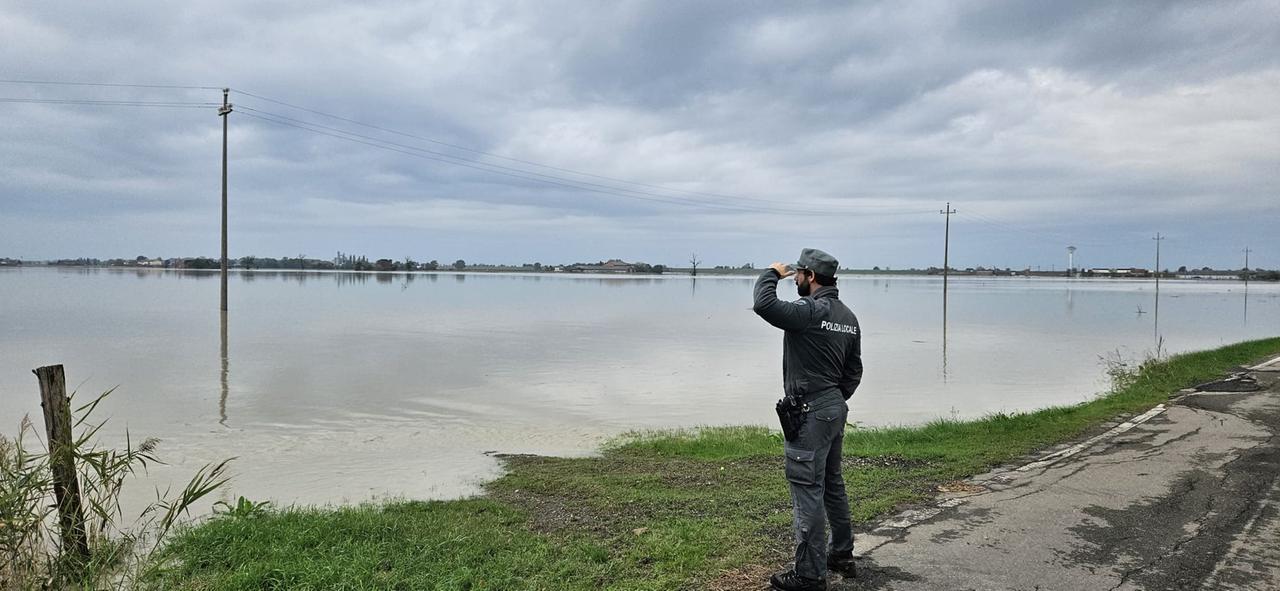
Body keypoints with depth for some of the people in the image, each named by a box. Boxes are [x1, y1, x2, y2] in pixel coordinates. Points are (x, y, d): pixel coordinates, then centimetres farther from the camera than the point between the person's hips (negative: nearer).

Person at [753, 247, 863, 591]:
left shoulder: (810, 311, -18)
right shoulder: (848, 316, 10)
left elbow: (764, 305, -31)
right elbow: (854, 371, 14)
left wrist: (772, 273, -12)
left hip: (810, 413, -9)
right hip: (837, 408, 10)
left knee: (807, 491, -3)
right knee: (833, 484, 20)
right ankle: (842, 556, 33)